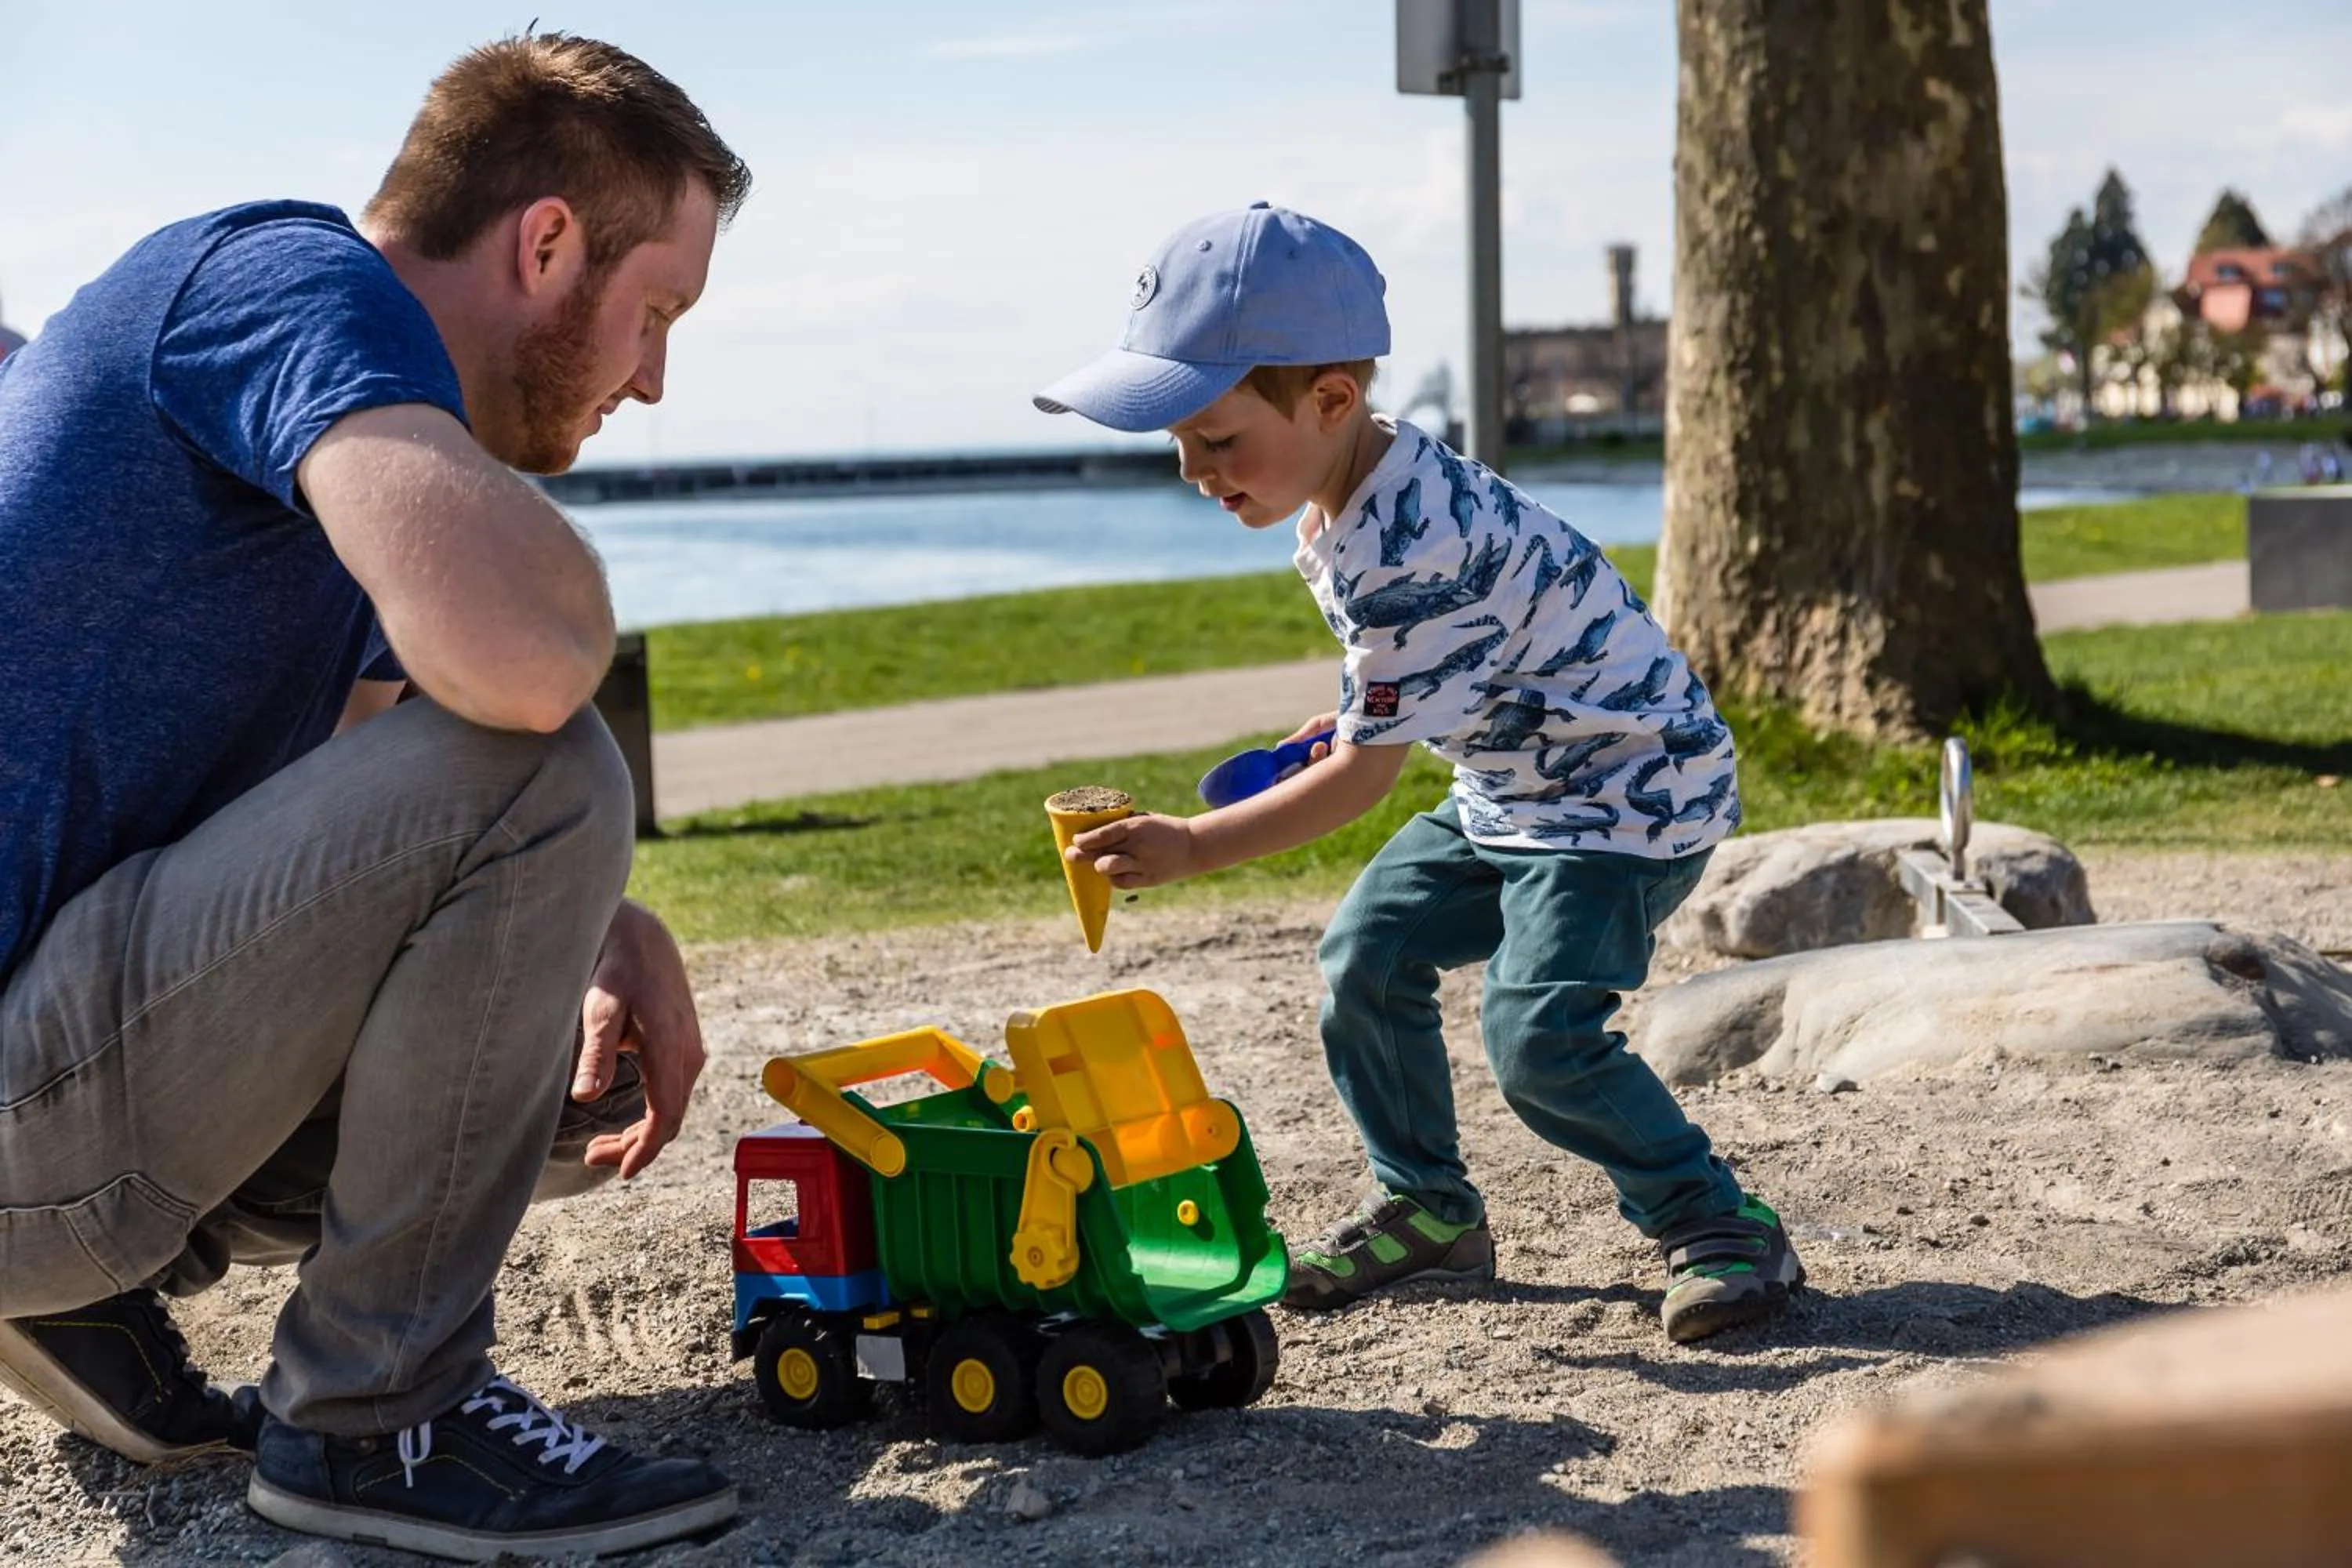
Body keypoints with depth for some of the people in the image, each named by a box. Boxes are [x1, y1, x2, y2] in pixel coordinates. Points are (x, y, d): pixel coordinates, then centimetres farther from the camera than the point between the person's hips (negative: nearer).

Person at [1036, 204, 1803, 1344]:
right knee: (1366, 959, 6)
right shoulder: (1356, 493, -1)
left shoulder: (1410, 548, -32)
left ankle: (1721, 1230, -4)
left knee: (1540, 1034, -21)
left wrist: (1191, 849, -26)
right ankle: (1429, 1208, 21)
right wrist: (1366, 718, 10)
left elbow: (1362, 777, -27)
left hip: (1632, 786, -10)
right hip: (1514, 783, 10)